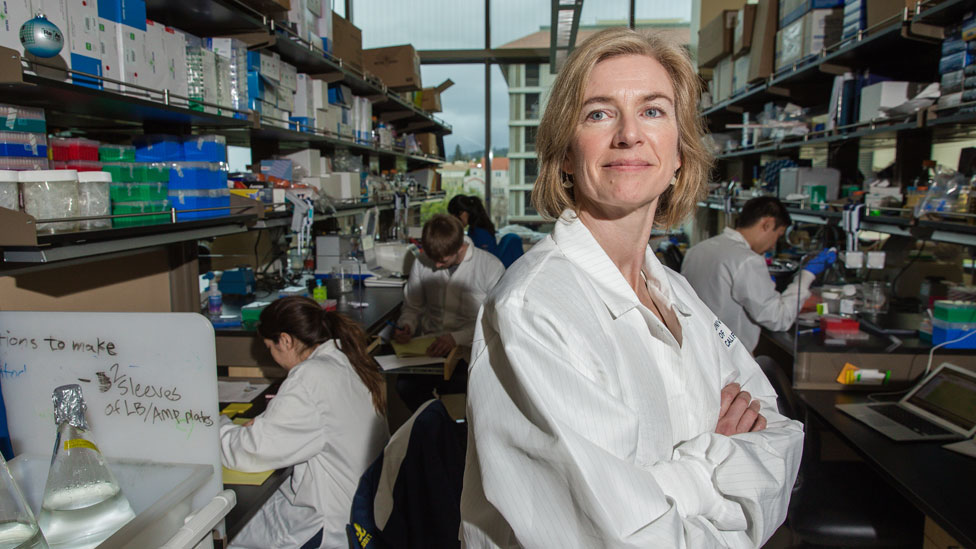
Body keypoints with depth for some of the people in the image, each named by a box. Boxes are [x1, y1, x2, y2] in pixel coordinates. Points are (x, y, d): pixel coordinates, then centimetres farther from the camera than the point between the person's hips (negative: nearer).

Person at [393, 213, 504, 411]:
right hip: (429, 347, 4)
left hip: (470, 349, -3)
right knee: (405, 385, -24)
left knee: (456, 385, -31)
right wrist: (406, 326, -3)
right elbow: (412, 307, 19)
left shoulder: (491, 267, -7)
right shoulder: (422, 264, 7)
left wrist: (457, 338, -21)